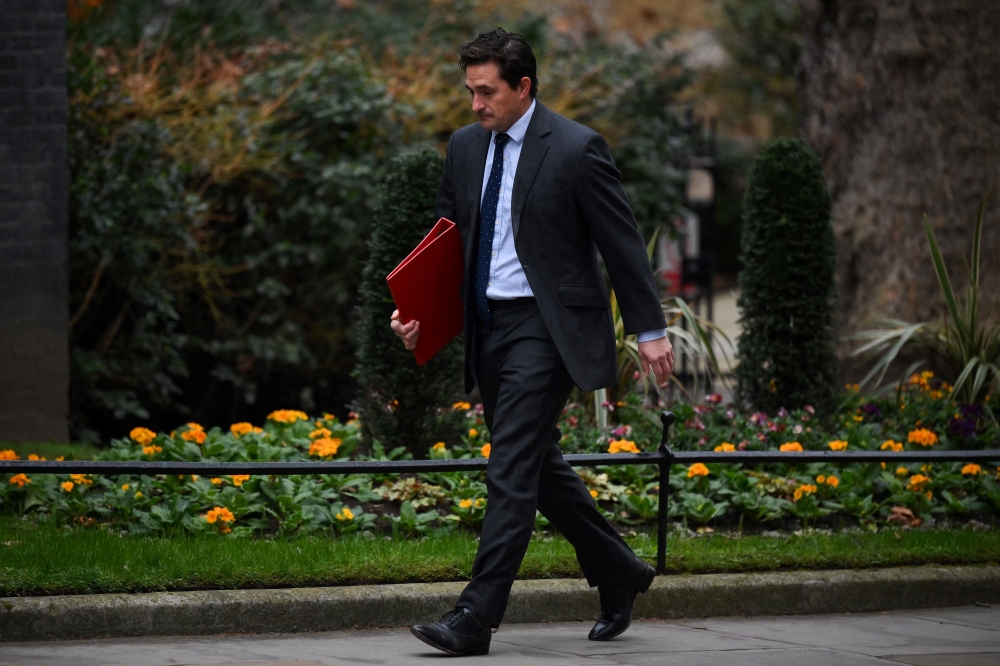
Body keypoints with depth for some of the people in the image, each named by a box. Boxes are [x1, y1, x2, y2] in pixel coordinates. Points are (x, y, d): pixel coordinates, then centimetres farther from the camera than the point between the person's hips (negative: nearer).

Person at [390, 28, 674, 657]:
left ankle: (476, 619, -14)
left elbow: (623, 243, -7)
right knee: (539, 466, 15)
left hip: (546, 327, -8)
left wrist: (651, 330, -6)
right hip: (488, 326, 8)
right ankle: (618, 574, 32)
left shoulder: (576, 149, -10)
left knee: (512, 470, -12)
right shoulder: (466, 146, 9)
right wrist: (418, 308, 1)